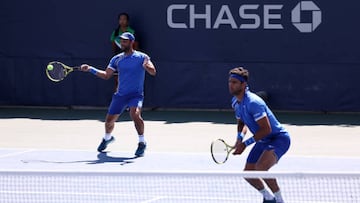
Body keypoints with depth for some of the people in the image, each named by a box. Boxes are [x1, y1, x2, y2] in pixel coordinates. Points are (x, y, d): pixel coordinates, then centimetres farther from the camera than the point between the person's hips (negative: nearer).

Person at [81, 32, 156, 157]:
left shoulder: (141, 57, -4)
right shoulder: (117, 59, 8)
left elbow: (153, 72, -13)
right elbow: (106, 75, 10)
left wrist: (147, 66, -36)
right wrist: (90, 69, -1)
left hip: (136, 95, -4)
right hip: (120, 95, 4)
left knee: (135, 115, -32)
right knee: (109, 120, 7)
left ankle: (142, 143, -18)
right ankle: (107, 138, 41)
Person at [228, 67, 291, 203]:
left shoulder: (253, 102, -27)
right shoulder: (235, 102, 2)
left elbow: (266, 129, -28)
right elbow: (242, 123, 19)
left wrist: (245, 144, -23)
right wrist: (240, 138, -3)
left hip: (278, 138, -10)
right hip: (262, 141, 10)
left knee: (261, 168, -31)